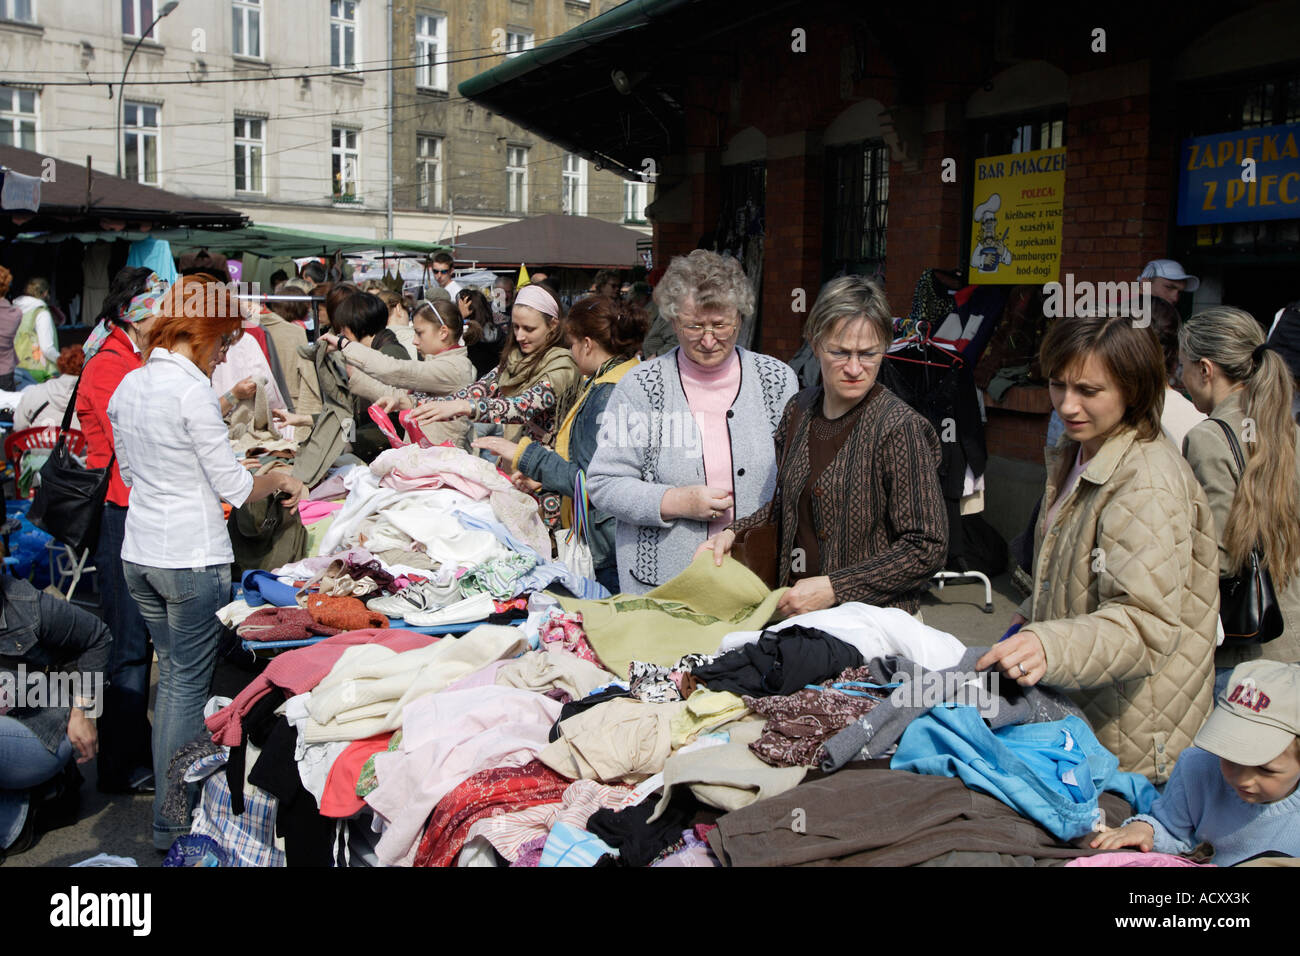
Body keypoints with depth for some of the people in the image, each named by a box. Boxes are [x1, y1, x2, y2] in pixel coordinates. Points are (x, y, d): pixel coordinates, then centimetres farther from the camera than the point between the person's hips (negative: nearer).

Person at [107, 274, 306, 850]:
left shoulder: (127, 386, 8)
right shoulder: (192, 387, -17)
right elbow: (234, 486, -14)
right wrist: (277, 482, 4)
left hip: (139, 554, 8)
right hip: (192, 559, -8)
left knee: (172, 673, 19)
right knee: (189, 684, 3)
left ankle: (166, 797, 28)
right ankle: (173, 824, 12)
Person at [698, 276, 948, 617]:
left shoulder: (900, 428, -14)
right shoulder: (799, 409, 6)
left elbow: (927, 547, -14)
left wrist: (833, 589, -17)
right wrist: (733, 533, 5)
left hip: (873, 619, -5)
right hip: (795, 613, 5)